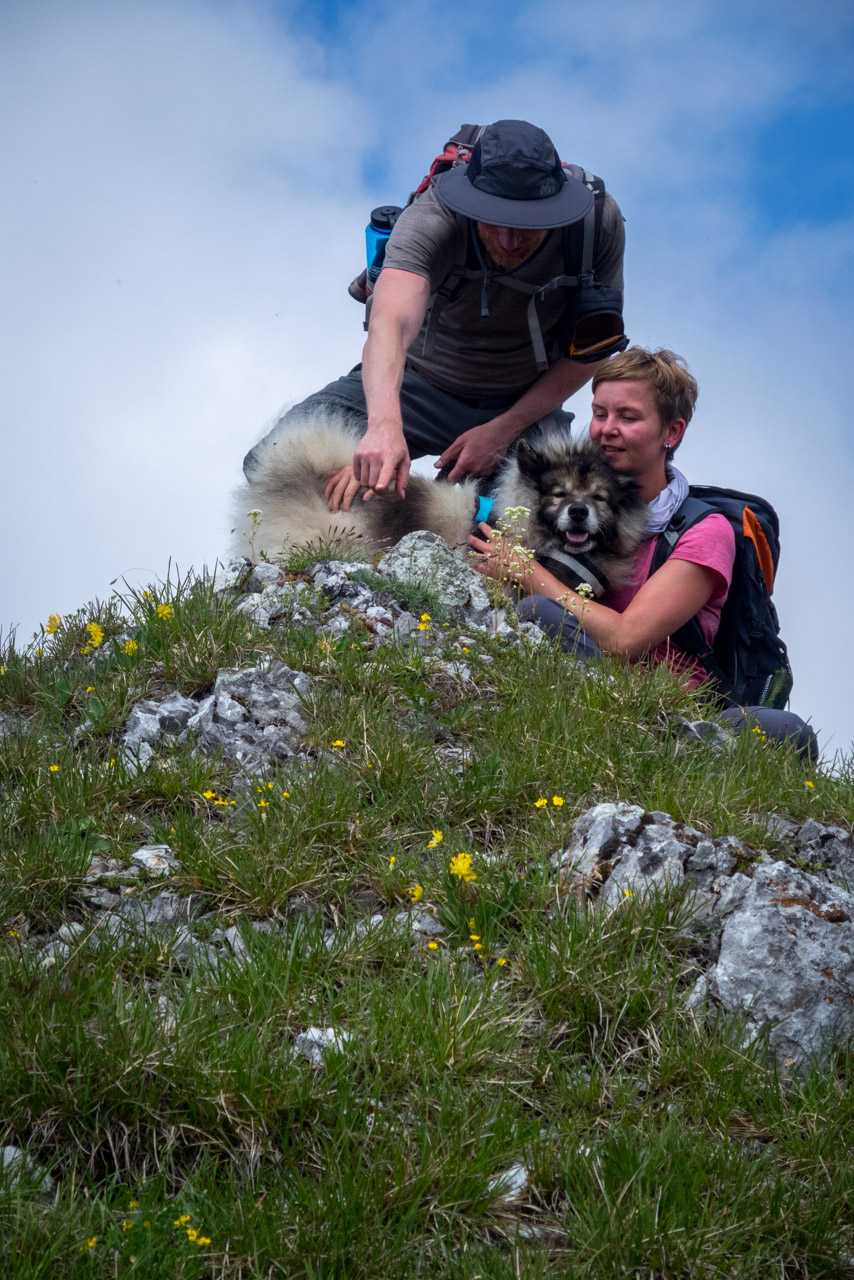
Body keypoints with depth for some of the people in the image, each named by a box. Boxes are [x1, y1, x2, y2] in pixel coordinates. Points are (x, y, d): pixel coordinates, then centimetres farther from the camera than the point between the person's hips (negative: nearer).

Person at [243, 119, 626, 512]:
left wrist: (504, 430, -20)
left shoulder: (597, 221, -22)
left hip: (524, 402, 2)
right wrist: (385, 425, -67)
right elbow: (391, 321, -48)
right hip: (419, 381, -1)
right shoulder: (432, 219, -30)